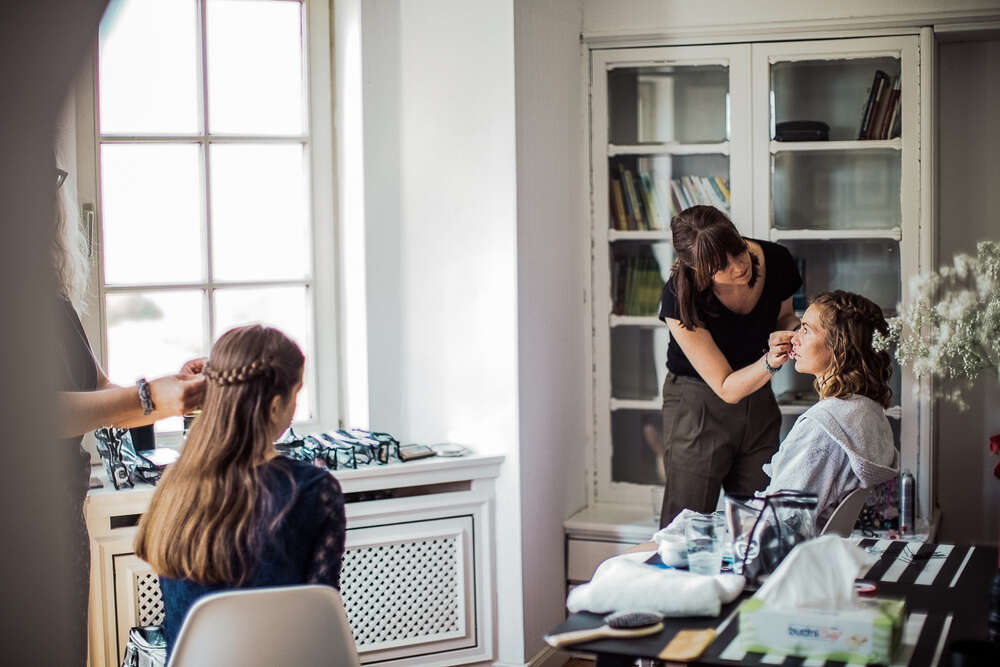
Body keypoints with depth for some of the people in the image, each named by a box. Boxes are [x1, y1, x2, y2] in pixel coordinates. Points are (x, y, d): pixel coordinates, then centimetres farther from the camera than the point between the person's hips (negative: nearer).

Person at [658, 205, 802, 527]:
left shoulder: (776, 260, -15)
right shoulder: (680, 298, -26)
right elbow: (727, 388, -20)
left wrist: (790, 334, -14)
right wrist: (770, 362, -37)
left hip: (758, 403, 4)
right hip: (698, 406, -4)